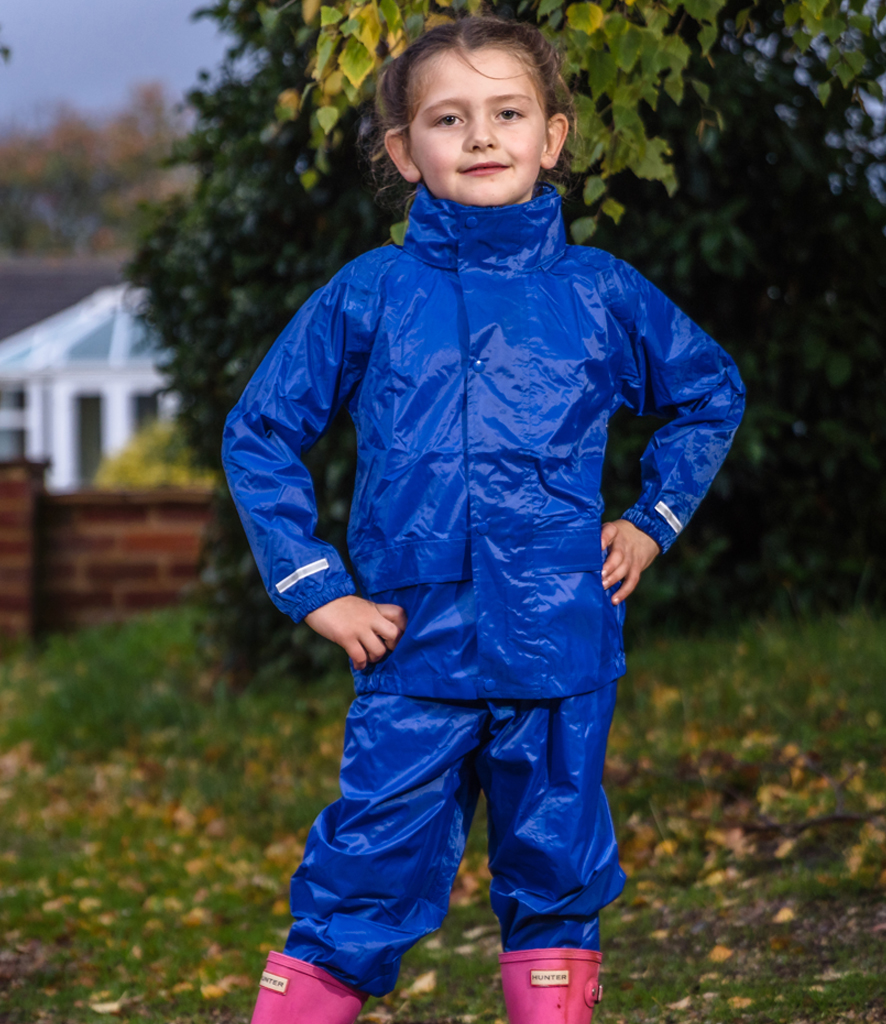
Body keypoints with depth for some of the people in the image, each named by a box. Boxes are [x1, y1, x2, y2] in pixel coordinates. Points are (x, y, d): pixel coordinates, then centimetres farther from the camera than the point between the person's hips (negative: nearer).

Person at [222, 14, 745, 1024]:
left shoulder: (600, 294, 4)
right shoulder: (366, 298, 1)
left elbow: (710, 391, 21)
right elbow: (258, 431, 9)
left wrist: (652, 520, 13)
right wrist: (313, 586, 3)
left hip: (562, 653, 1)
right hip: (414, 652, -1)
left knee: (555, 877, 9)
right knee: (363, 878, -3)